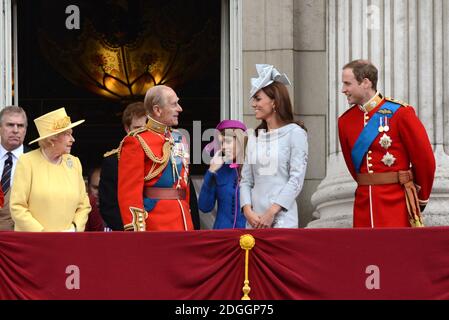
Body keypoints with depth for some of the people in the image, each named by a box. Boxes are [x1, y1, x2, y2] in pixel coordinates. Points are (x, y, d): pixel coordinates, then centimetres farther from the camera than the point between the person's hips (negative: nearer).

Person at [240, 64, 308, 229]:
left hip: (281, 217, -5)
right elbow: (246, 180, 12)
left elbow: (296, 179, -8)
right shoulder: (254, 137, 15)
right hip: (255, 220, 5)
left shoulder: (295, 133, -1)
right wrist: (248, 211, -5)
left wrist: (271, 212, -13)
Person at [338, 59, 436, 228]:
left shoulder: (400, 113, -8)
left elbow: (425, 159, -3)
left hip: (397, 205, -5)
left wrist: (422, 199, 6)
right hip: (364, 205, 5)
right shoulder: (345, 120, 7)